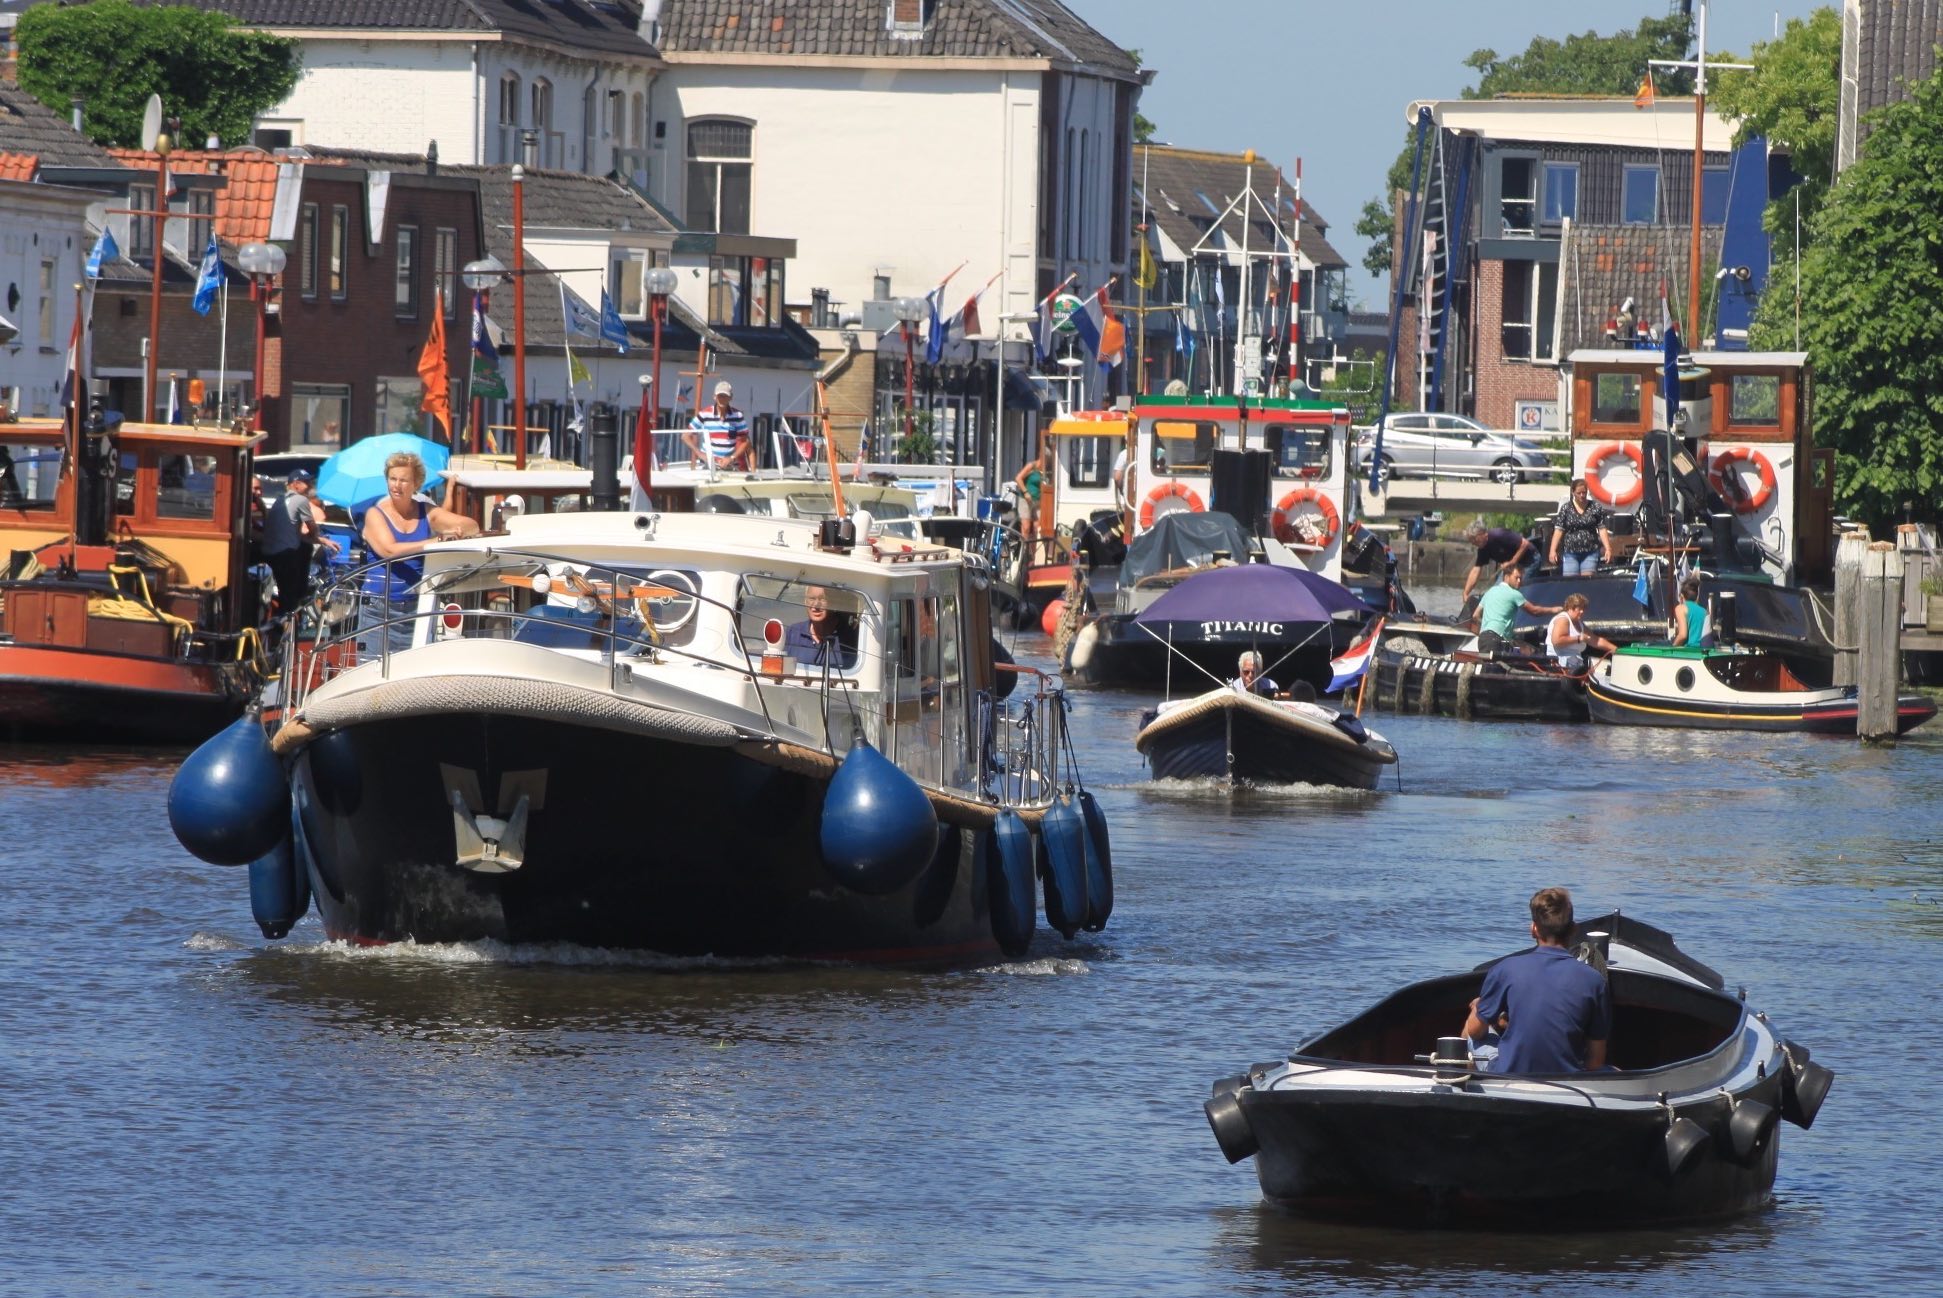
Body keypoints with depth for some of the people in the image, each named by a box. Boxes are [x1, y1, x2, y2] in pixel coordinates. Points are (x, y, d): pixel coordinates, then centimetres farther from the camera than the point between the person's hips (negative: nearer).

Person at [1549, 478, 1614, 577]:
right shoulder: (1566, 509, 4)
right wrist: (1553, 550, -7)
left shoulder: (1596, 508, 4)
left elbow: (1602, 530, 3)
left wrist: (1608, 549, -5)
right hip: (1570, 553, 0)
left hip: (1590, 553, 0)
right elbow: (1558, 531, 1)